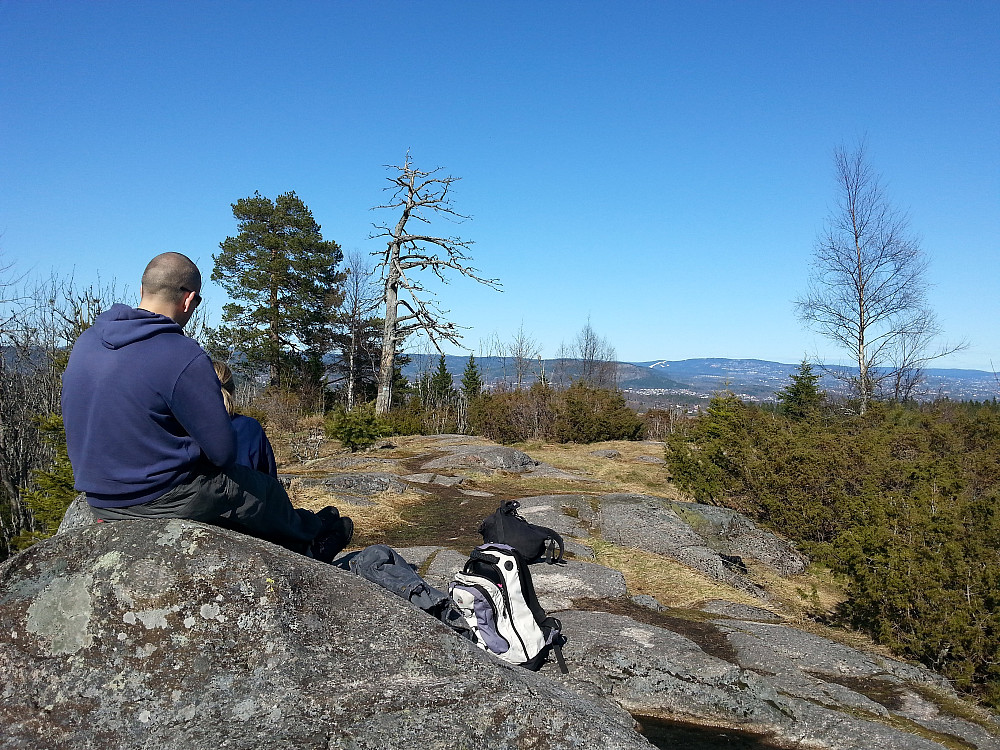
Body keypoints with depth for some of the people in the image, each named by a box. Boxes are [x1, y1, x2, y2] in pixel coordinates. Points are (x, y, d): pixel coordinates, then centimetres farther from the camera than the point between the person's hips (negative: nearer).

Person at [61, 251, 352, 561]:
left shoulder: (85, 342, 0)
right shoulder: (184, 357, -25)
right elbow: (223, 453, -20)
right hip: (166, 498, -8)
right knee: (266, 489, 18)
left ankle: (304, 544, 42)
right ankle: (311, 536, 47)